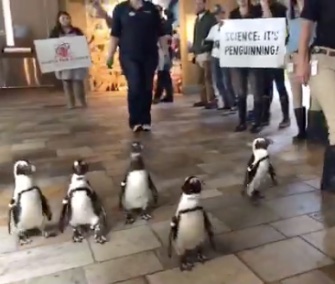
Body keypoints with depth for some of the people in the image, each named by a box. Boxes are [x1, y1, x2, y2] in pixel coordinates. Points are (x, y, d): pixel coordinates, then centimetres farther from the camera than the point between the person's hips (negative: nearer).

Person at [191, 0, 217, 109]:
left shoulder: (210, 18, -1)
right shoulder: (197, 19, 20)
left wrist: (206, 45, -19)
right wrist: (194, 50, 13)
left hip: (206, 52, -7)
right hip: (198, 53, 7)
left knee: (208, 77, -9)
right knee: (201, 78, 9)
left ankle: (211, 100, -7)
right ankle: (203, 99, 16)